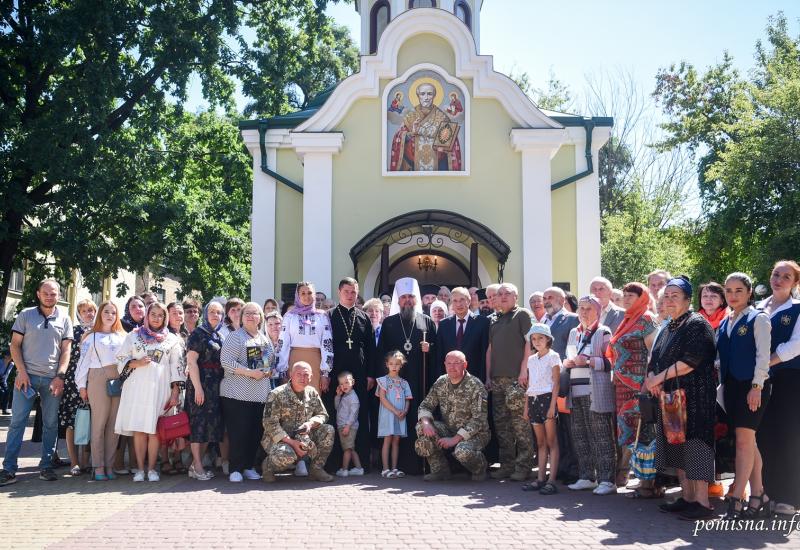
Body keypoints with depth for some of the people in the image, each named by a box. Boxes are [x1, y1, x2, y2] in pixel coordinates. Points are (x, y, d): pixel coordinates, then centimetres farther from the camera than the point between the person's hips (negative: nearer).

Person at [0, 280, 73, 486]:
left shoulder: (64, 319, 9)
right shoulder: (26, 315, 6)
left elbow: (66, 350, 6)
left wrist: (60, 376, -5)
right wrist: (22, 372, -7)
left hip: (52, 378, 2)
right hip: (27, 376, -1)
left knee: (51, 424, 4)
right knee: (17, 421, -4)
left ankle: (46, 466, 13)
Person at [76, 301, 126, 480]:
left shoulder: (122, 336, 18)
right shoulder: (91, 337, 9)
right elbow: (84, 361, 5)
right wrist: (82, 386, -2)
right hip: (99, 380, -3)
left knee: (114, 424, 1)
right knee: (99, 423, -4)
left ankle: (109, 464, 5)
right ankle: (98, 466, -2)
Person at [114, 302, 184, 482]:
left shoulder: (172, 339, 11)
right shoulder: (134, 336, 13)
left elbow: (176, 366, 7)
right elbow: (121, 359, 10)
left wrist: (175, 391, -1)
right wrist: (136, 363, -9)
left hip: (160, 388, -1)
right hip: (137, 388, 1)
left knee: (154, 430, -3)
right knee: (138, 430, -2)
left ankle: (151, 468, 4)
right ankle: (140, 468, 5)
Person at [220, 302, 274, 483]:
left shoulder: (265, 339, 16)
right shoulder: (235, 337, -5)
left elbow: (271, 361, 27)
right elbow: (226, 361, -16)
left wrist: (269, 371, 5)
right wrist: (250, 373, -20)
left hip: (260, 395, 6)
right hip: (237, 394, -6)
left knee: (256, 432, 8)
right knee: (238, 433, -5)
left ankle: (249, 467, 20)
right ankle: (235, 469, 4)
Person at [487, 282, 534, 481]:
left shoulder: (522, 314, 2)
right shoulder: (495, 321, 20)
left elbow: (530, 342, -5)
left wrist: (524, 369, -13)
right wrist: (488, 376, 13)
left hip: (516, 377, -7)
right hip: (497, 379, 7)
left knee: (520, 423, -7)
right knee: (501, 423, 7)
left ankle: (523, 466, -2)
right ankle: (507, 465, 14)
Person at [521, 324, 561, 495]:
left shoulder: (553, 357, -2)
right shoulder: (531, 359, 15)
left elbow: (556, 383, -7)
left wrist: (552, 405, -15)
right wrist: (526, 407, 13)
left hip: (547, 398, -6)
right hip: (533, 400, 6)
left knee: (551, 441, -4)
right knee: (540, 442, 9)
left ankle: (551, 481, -6)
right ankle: (540, 479, 10)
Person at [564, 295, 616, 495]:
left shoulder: (603, 332, -1)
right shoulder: (574, 333, 19)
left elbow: (611, 361, -7)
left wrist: (589, 361, -16)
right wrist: (568, 362, 6)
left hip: (596, 392, -6)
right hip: (576, 391, 7)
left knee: (601, 436, -6)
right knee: (580, 435, 7)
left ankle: (607, 480, -3)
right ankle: (586, 477, 16)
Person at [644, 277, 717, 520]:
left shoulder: (697, 324, -7)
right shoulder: (666, 330, 18)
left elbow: (691, 360, -19)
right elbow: (655, 361, 15)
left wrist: (660, 377, -14)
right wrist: (652, 379, -7)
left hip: (695, 396, -9)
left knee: (694, 444, -9)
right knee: (677, 446, 10)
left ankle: (702, 502, -5)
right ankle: (687, 497, 18)